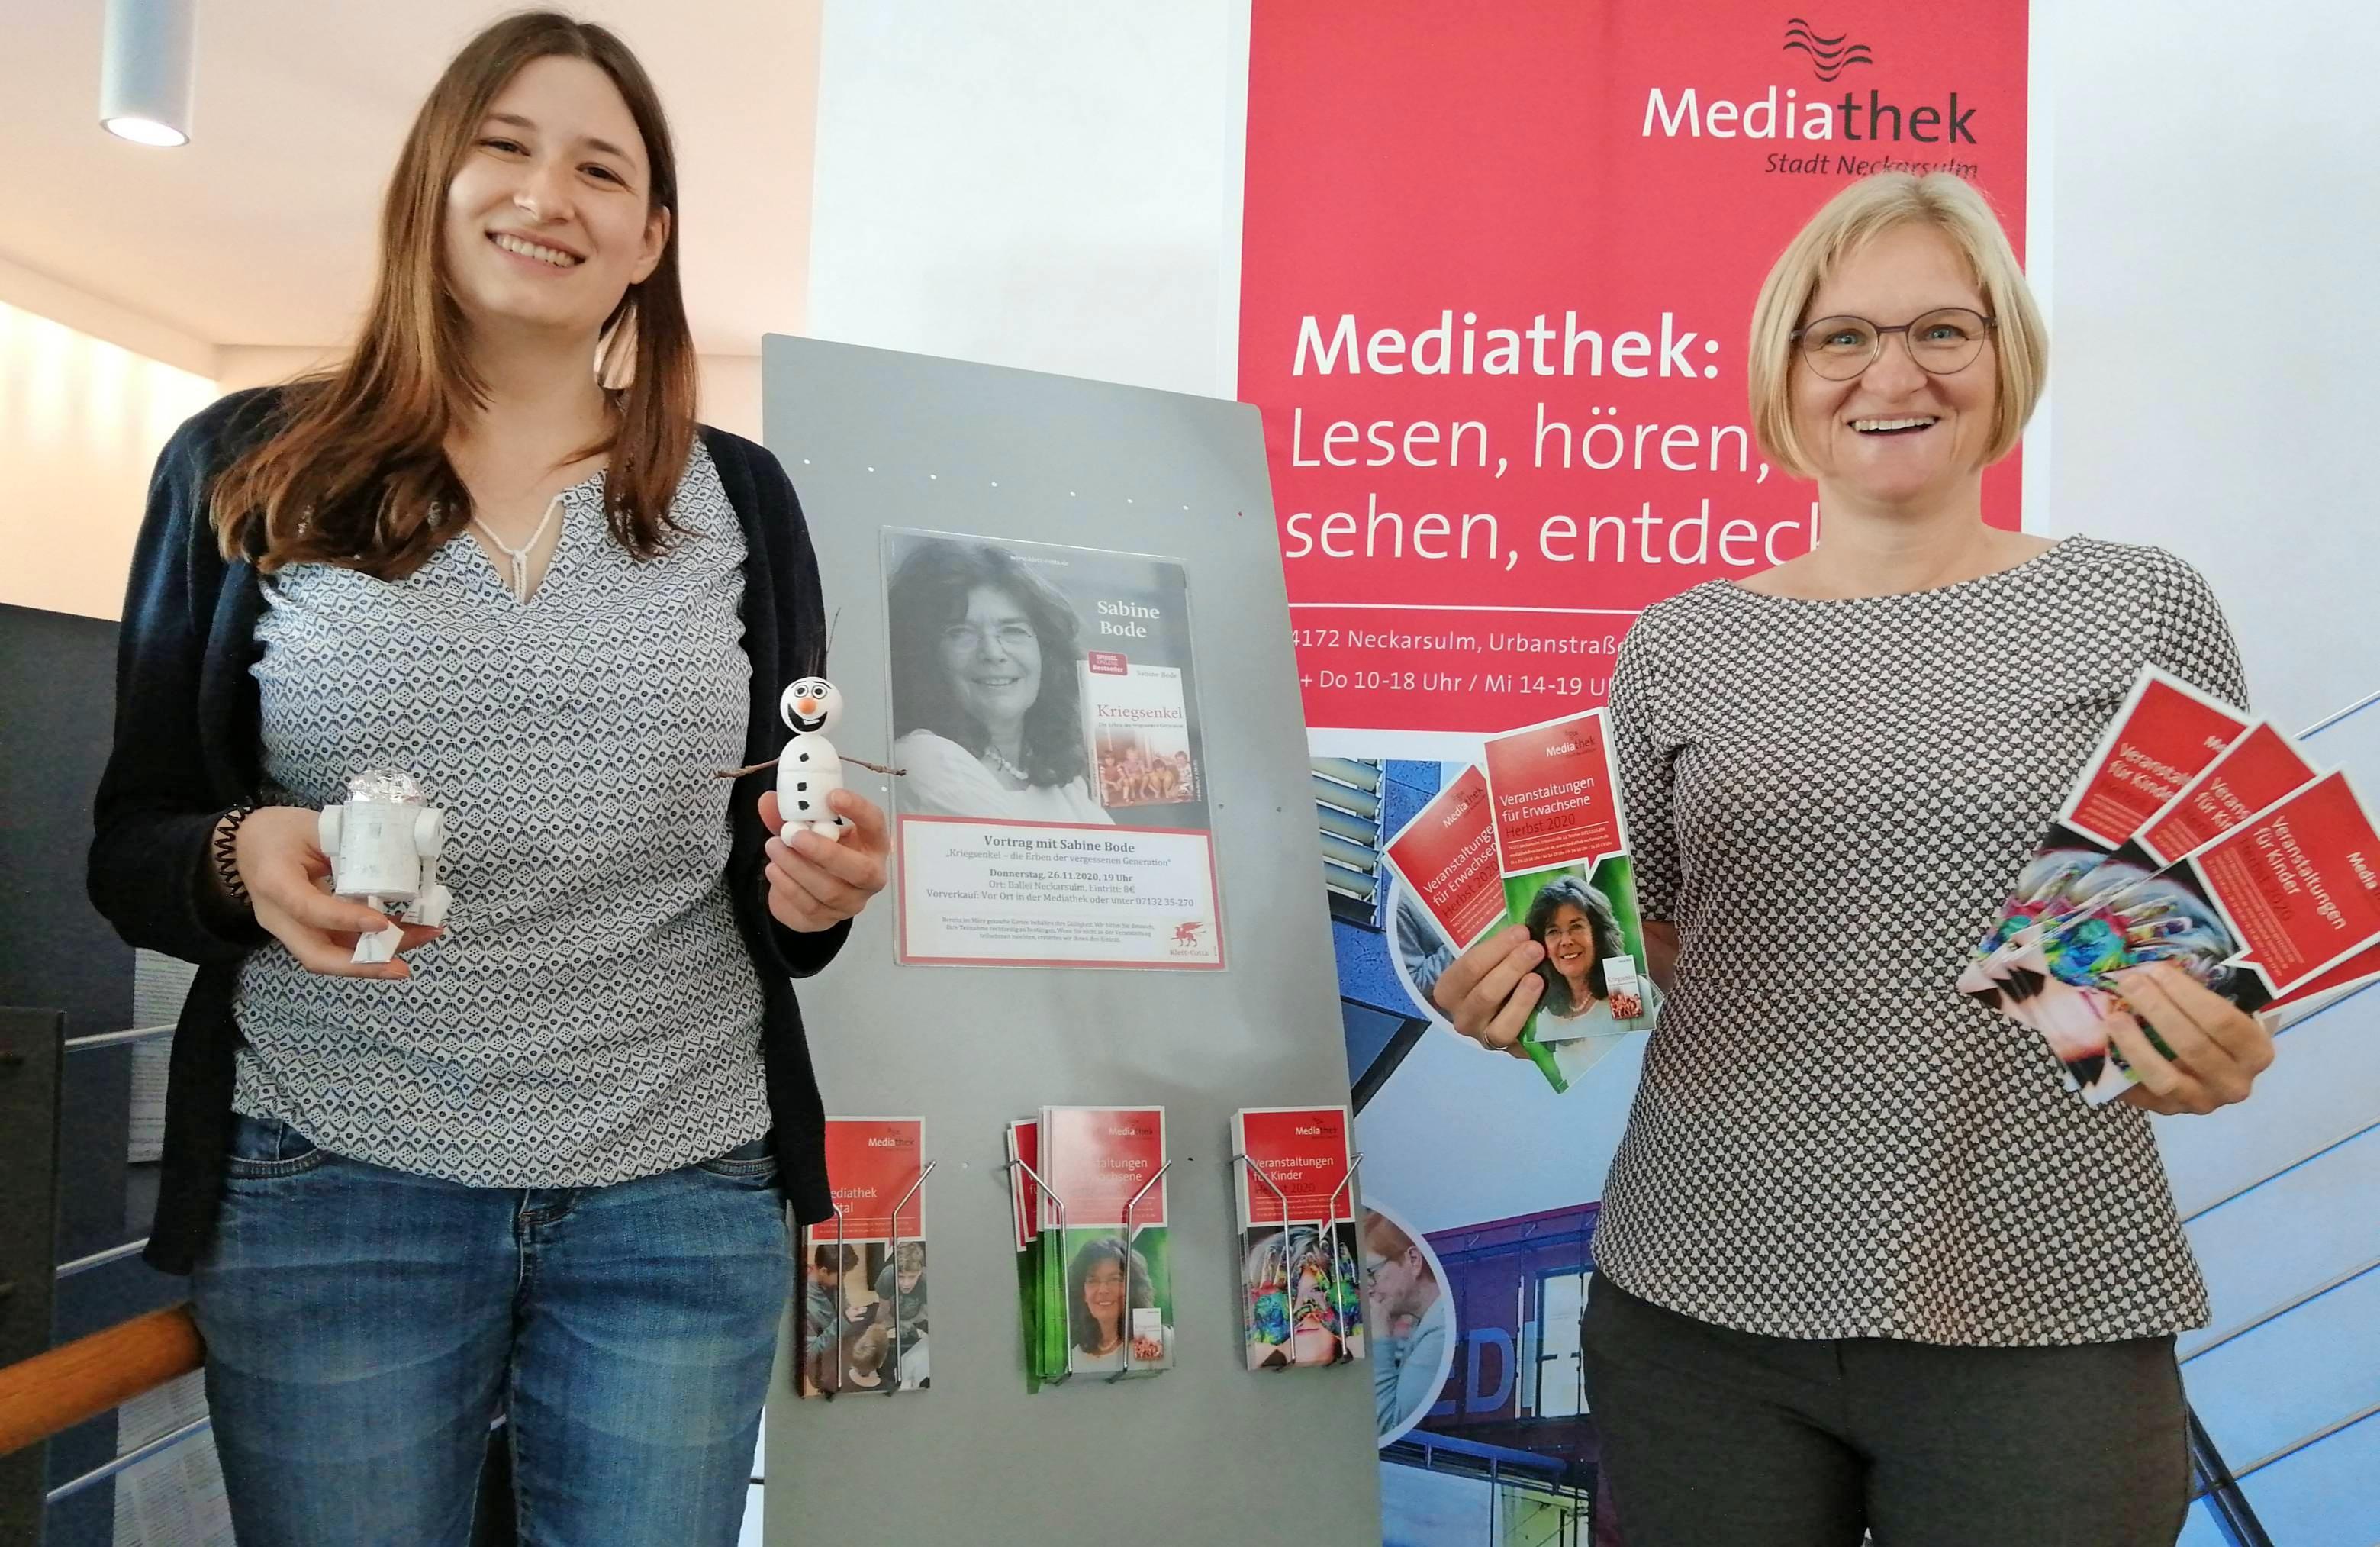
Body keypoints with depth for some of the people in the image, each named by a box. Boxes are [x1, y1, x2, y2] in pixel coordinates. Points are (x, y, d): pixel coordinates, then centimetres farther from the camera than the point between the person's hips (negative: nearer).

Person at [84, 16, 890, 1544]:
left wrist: (816, 885, -10)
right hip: (331, 1190, -1)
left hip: (681, 1191, 1)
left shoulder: (736, 497, 7)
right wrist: (237, 861, -16)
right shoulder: (248, 470, 3)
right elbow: (130, 844, 5)